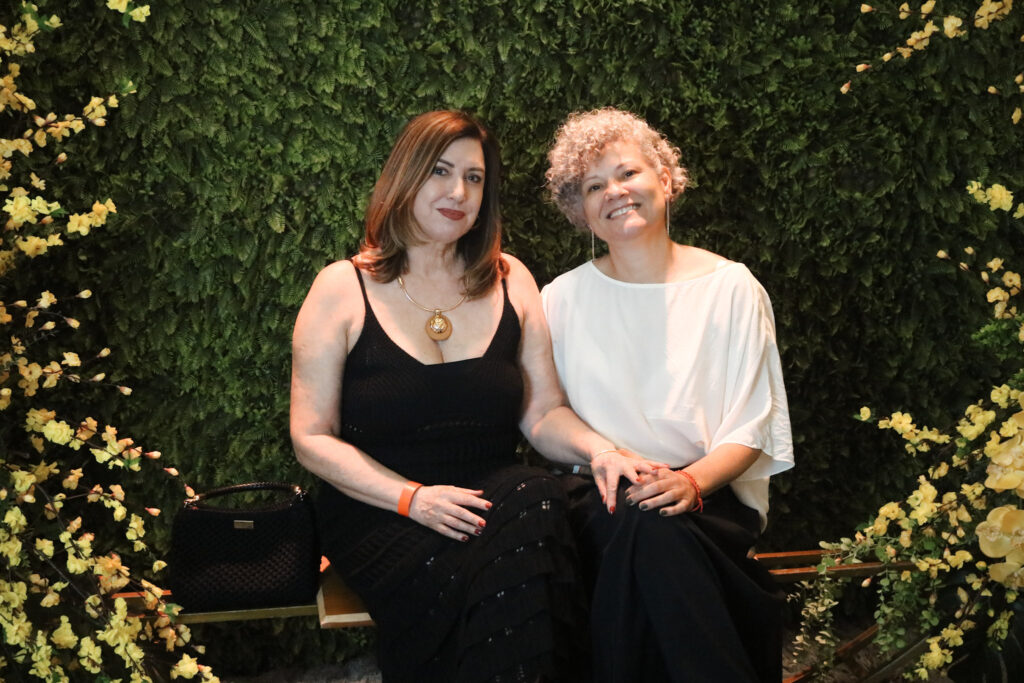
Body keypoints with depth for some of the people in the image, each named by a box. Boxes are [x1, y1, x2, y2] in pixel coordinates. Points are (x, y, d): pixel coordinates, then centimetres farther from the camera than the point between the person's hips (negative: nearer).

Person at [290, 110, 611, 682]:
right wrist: (412, 498, -15)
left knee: (542, 503, -33)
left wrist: (598, 447, -13)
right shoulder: (342, 288, 2)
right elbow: (312, 437, -1)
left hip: (495, 499, 3)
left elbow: (544, 413, 11)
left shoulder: (511, 281, 13)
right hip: (378, 515, -3)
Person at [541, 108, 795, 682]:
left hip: (710, 492, -1)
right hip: (599, 494, 1)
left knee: (652, 524, -36)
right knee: (637, 521, -35)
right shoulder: (562, 299, 11)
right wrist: (603, 456, -14)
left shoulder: (730, 287, 5)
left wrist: (691, 481, -19)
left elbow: (752, 427, 0)